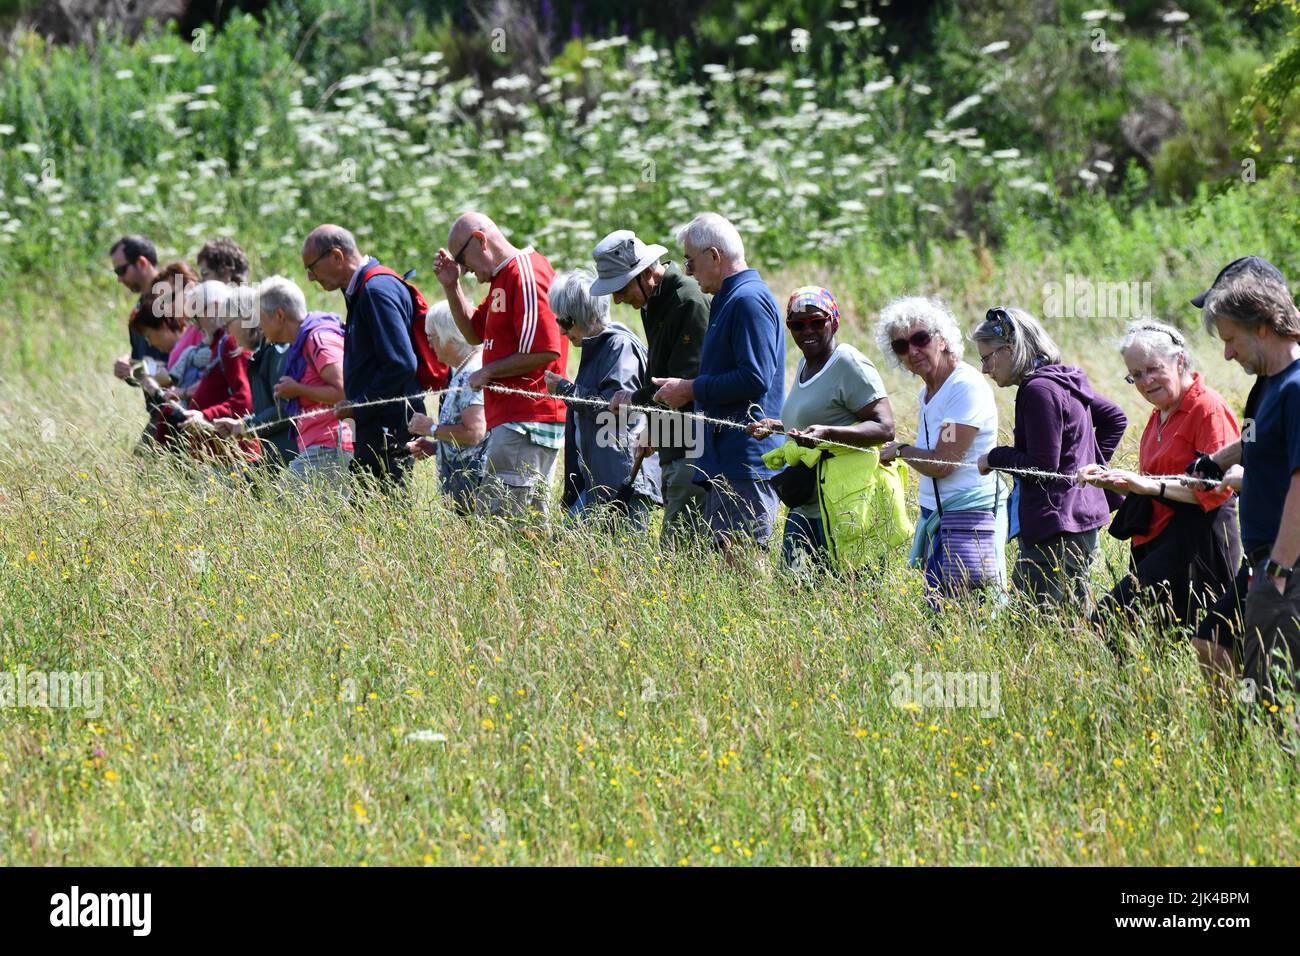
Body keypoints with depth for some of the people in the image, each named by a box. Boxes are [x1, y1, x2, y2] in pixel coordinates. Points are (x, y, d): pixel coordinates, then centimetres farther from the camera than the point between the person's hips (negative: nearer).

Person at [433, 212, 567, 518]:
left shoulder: (525, 276, -14)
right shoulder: (504, 278, 19)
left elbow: (544, 351, -21)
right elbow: (474, 333, 30)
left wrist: (488, 372, -11)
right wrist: (451, 286, 17)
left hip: (526, 423, -11)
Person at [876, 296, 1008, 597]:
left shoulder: (967, 386, -15)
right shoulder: (928, 391, 15)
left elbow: (941, 464, -17)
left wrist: (900, 450, -2)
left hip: (970, 517, -9)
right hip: (935, 516, 9)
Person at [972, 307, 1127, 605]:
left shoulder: (1039, 390, -15)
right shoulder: (1067, 382, 15)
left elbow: (1043, 466, -18)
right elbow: (1116, 418, 29)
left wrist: (995, 457, -4)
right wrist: (1095, 463, 21)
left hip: (1058, 529, -10)